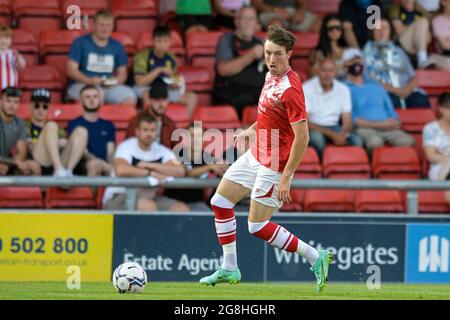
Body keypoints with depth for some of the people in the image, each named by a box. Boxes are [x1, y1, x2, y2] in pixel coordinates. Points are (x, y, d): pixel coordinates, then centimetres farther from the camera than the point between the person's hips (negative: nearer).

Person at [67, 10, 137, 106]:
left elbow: (122, 73, 17)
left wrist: (115, 81, -7)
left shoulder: (117, 47, 13)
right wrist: (89, 80, -20)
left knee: (130, 97, -26)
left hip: (109, 87, 4)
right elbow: (71, 70, -4)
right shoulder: (80, 43, 1)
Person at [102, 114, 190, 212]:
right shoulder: (126, 147, -11)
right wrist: (151, 173, -23)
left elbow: (180, 171, -12)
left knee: (182, 209, -12)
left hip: (148, 197, 6)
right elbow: (120, 170, -31)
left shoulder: (161, 150, 3)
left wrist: (150, 166, -19)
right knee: (148, 206, -35)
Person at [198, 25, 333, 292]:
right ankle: (229, 270, 23)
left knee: (257, 227, -5)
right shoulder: (271, 75, 2)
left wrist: (286, 178, -25)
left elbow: (302, 137, -26)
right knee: (220, 202, 14)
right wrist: (252, 130, 15)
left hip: (275, 165, -10)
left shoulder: (290, 89, -26)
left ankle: (316, 258, 4)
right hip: (257, 155, 10)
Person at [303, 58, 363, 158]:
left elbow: (347, 122, 1)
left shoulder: (343, 89, 1)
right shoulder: (307, 88, -11)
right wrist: (331, 134, -24)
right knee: (316, 137, -38)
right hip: (315, 129, -3)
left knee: (357, 141, -24)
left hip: (334, 128, 3)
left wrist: (341, 135, -24)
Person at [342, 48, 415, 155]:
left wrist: (394, 122, -1)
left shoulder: (376, 86, 27)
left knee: (408, 141, -28)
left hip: (387, 129, 5)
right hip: (363, 128, -5)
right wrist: (377, 124, -11)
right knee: (375, 142, -41)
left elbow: (390, 110, 25)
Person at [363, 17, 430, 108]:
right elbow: (369, 78, 0)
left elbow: (413, 78, 19)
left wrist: (408, 89, -6)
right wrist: (392, 89, -12)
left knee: (422, 101, -30)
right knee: (393, 101, -39)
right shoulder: (368, 52, 13)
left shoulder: (399, 52, 24)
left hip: (406, 92, 4)